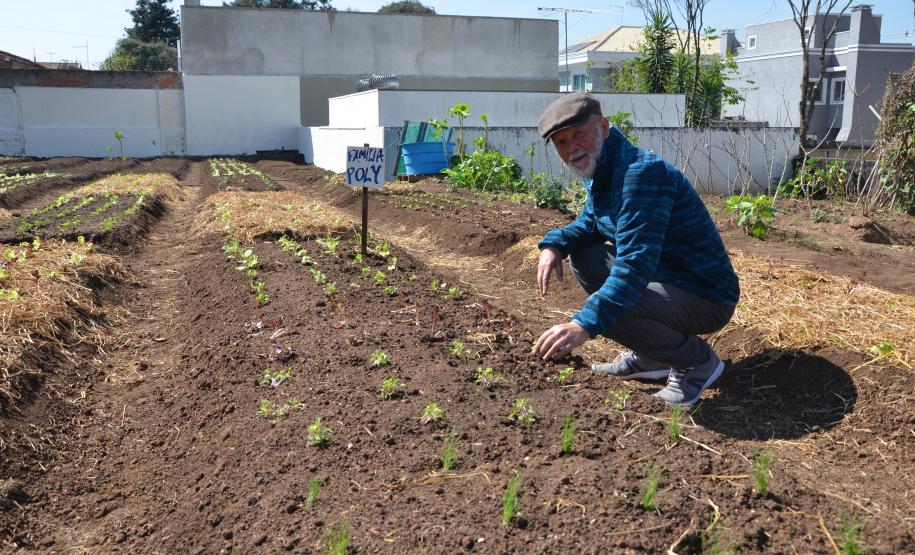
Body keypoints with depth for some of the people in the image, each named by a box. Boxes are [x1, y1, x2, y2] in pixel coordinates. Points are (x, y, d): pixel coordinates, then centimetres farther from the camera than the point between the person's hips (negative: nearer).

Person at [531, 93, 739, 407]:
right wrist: (555, 244, -3)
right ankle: (648, 356, 13)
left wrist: (584, 325, -43)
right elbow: (589, 223, 20)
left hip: (706, 299, -10)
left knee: (605, 308, -30)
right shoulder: (601, 171, 5)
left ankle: (698, 361, -4)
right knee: (583, 256, 7)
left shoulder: (641, 172, -25)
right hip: (668, 277, 10)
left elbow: (635, 264, -35)